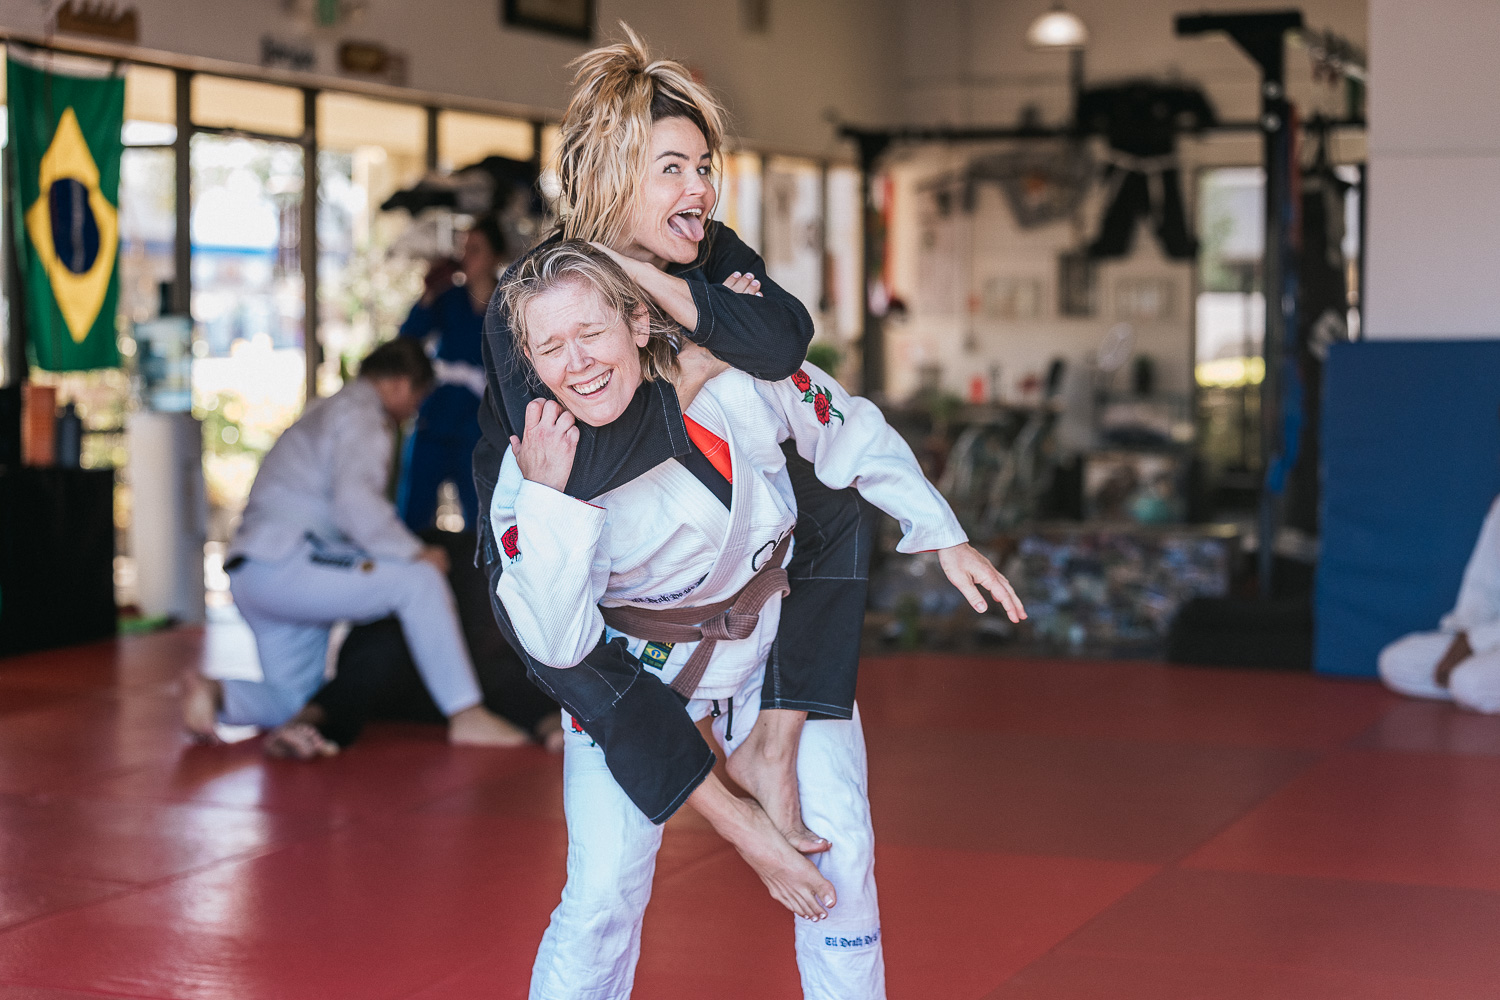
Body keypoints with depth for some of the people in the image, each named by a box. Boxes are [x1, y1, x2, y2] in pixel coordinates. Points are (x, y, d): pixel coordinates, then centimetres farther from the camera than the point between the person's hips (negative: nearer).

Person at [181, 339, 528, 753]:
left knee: (290, 704, 17)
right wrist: (413, 552, -13)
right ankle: (466, 715, -18)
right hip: (286, 563, -11)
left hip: (252, 576, 11)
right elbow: (356, 502, -23)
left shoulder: (327, 412, 28)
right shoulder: (361, 415, -6)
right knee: (419, 580, -16)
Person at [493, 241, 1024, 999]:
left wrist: (945, 539, -1)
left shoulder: (738, 381, -25)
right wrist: (547, 498, -39)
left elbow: (852, 436, -6)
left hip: (773, 636, 2)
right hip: (635, 669, -2)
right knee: (603, 892, -9)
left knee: (839, 857, 3)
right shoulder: (531, 473, -25)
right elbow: (558, 644, -30)